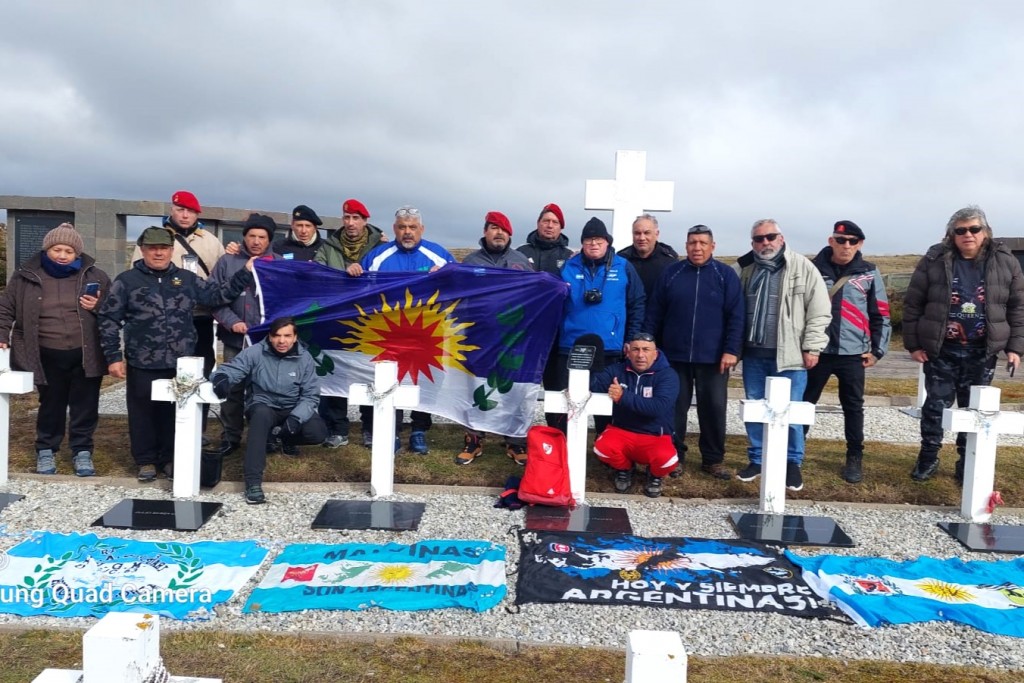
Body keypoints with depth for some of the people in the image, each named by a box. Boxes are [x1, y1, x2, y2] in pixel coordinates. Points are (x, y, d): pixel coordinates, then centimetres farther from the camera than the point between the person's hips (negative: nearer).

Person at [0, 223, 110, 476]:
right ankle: (46, 451, 27)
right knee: (51, 405, 11)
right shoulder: (26, 276, 2)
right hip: (48, 357, 0)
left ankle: (82, 451, 20)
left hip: (85, 356, 0)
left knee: (85, 406, 6)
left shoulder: (95, 276, 1)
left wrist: (99, 308, -11)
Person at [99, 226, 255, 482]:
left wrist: (245, 273, 0)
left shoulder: (187, 279, 9)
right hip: (142, 364, -2)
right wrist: (113, 357, -4)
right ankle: (146, 461, 23)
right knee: (143, 412, 7)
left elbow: (219, 296, 10)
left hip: (180, 363, 2)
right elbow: (109, 319, 1)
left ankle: (171, 459, 25)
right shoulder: (126, 280, 1)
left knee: (176, 412, 10)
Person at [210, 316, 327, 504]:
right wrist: (222, 379, -42)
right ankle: (253, 481, -40)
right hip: (263, 406, -2)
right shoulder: (255, 352, -10)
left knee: (318, 432, -24)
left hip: (293, 409, 2)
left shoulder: (305, 358, -7)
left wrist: (296, 417, -25)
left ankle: (284, 438, 15)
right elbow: (230, 369, -16)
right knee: (262, 415, -39)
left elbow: (311, 395, -8)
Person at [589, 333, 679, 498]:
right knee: (602, 448, -30)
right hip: (622, 431, 2)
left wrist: (624, 397, -29)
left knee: (666, 459, -34)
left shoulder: (667, 375, -9)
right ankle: (624, 469, 8)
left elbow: (660, 407, -24)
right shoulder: (617, 370, 3)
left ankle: (654, 474, 7)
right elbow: (594, 384, -9)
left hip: (655, 437, -2)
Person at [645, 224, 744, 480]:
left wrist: (731, 350, -11)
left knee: (714, 408, 4)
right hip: (675, 355, 1)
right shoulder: (671, 273, 5)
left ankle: (713, 460, 18)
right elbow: (654, 313, 6)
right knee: (675, 408, 7)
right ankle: (673, 456, 20)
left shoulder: (726, 275, 1)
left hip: (713, 357, -1)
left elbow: (736, 316, -3)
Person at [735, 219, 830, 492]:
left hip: (789, 356, -4)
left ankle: (792, 463, 19)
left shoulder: (803, 268, -4)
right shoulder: (745, 269, 8)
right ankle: (757, 460, 25)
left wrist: (811, 347, -9)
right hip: (753, 354, 4)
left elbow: (819, 312, -5)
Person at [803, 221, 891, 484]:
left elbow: (881, 314, 5)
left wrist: (877, 350, 1)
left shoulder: (869, 273, 1)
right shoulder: (814, 269, -1)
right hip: (817, 350, 0)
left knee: (853, 406, 9)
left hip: (853, 353, 0)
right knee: (805, 402, 8)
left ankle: (855, 457, 22)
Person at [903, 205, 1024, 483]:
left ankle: (967, 463, 22)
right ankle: (928, 458, 21)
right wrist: (913, 344, -5)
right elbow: (912, 304, -3)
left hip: (982, 352, 2)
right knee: (936, 405, 6)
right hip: (941, 350, -1)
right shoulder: (934, 261, -6)